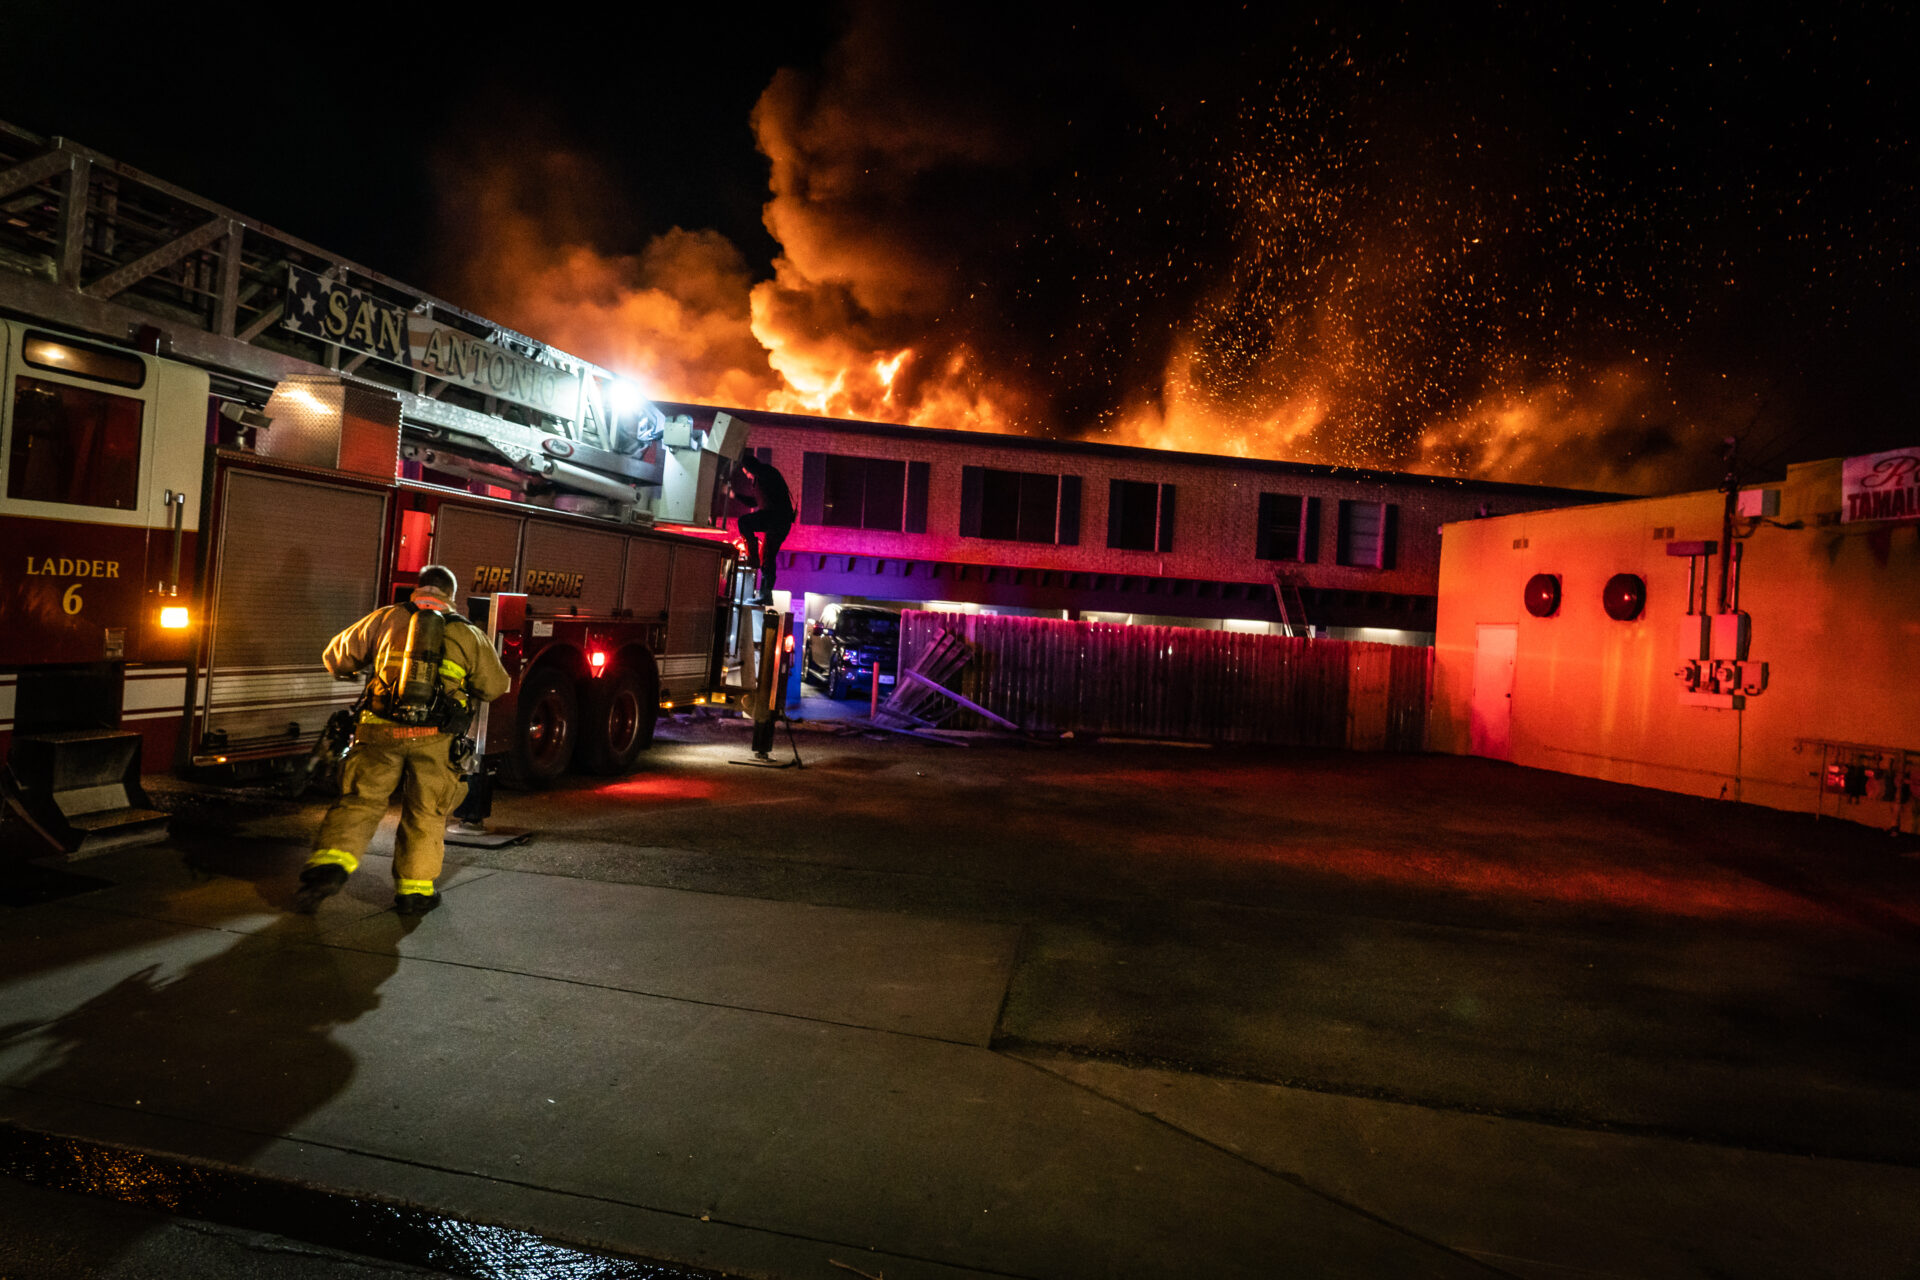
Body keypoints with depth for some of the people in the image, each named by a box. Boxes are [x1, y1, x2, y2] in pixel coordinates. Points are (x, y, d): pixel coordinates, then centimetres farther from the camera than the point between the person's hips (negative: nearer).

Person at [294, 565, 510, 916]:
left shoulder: (385, 618, 8)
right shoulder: (468, 633, 7)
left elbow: (336, 656, 18)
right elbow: (495, 686, 16)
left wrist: (353, 670, 41)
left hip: (381, 731, 0)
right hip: (435, 739, 0)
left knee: (359, 801, 8)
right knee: (425, 814, 11)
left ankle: (329, 864, -11)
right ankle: (413, 890, 16)